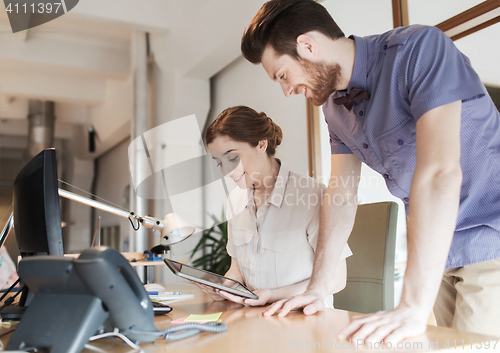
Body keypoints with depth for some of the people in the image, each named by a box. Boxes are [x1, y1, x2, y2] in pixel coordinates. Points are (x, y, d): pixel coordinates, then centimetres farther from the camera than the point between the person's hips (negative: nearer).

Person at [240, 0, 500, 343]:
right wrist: (317, 289, 0)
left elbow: (439, 172, -30)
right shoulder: (335, 106, 4)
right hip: (440, 251, 6)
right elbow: (341, 194, 5)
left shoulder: (419, 48, -20)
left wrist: (413, 308, -31)